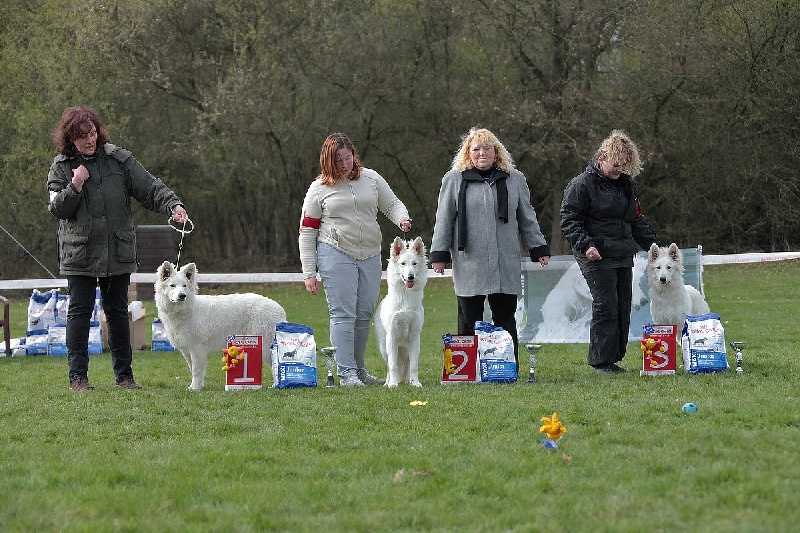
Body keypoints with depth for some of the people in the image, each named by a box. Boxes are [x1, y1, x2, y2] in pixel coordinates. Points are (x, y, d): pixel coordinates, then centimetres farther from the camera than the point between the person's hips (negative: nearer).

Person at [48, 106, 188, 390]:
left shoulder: (118, 159, 3)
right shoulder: (61, 166, 2)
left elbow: (149, 187, -1)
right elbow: (57, 209, -1)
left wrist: (173, 205, -16)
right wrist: (76, 185, -14)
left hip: (118, 251, 2)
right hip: (80, 253, -2)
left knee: (118, 312, 8)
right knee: (79, 312, -4)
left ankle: (124, 375, 14)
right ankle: (78, 376, -1)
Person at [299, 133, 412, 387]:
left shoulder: (371, 179, 9)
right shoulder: (319, 189, 0)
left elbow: (391, 204, 15)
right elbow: (307, 232, 1)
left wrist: (402, 219, -10)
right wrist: (309, 273, -3)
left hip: (370, 255, 4)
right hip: (335, 254, -4)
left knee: (364, 315, 8)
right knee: (343, 314, -8)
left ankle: (359, 369, 19)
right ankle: (346, 373, -7)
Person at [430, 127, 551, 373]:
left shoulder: (514, 179, 13)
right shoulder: (454, 180, 8)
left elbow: (527, 219, 19)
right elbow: (444, 220, 8)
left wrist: (539, 249, 15)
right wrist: (439, 255, 3)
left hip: (506, 264, 2)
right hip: (469, 264, -1)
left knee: (506, 317, 2)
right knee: (469, 320, 0)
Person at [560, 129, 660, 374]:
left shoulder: (627, 184, 17)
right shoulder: (582, 184, -5)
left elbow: (637, 221, 27)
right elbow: (569, 220, -8)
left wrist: (654, 245, 21)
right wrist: (585, 244, -20)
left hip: (623, 257, 8)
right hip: (597, 256, -7)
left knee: (623, 308, 5)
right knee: (605, 306, -12)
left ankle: (614, 358, 11)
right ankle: (600, 361, -7)